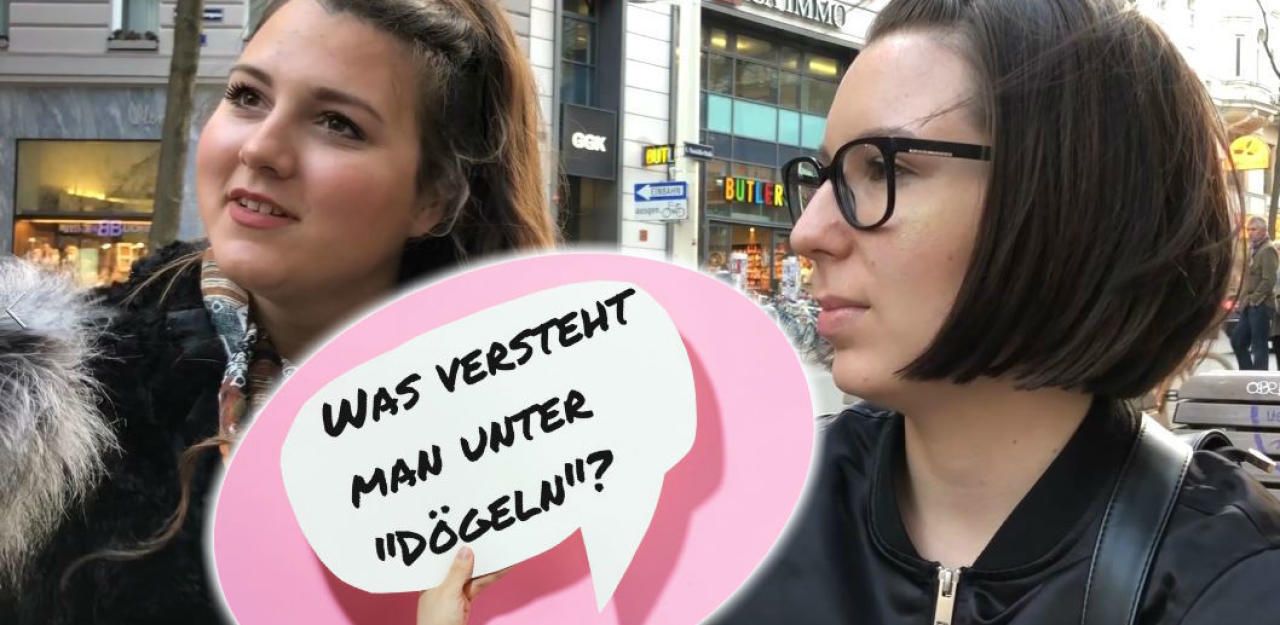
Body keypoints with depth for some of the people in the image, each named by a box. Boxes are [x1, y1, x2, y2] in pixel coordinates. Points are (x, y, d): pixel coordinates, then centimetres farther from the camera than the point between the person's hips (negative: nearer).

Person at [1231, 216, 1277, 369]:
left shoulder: (1268, 250, -11)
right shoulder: (1253, 250, 18)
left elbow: (1268, 280, -19)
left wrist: (1253, 299, -15)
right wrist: (1244, 299, 11)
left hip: (1260, 306, -10)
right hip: (1249, 306, 10)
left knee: (1259, 346, -6)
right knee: (1237, 341, 12)